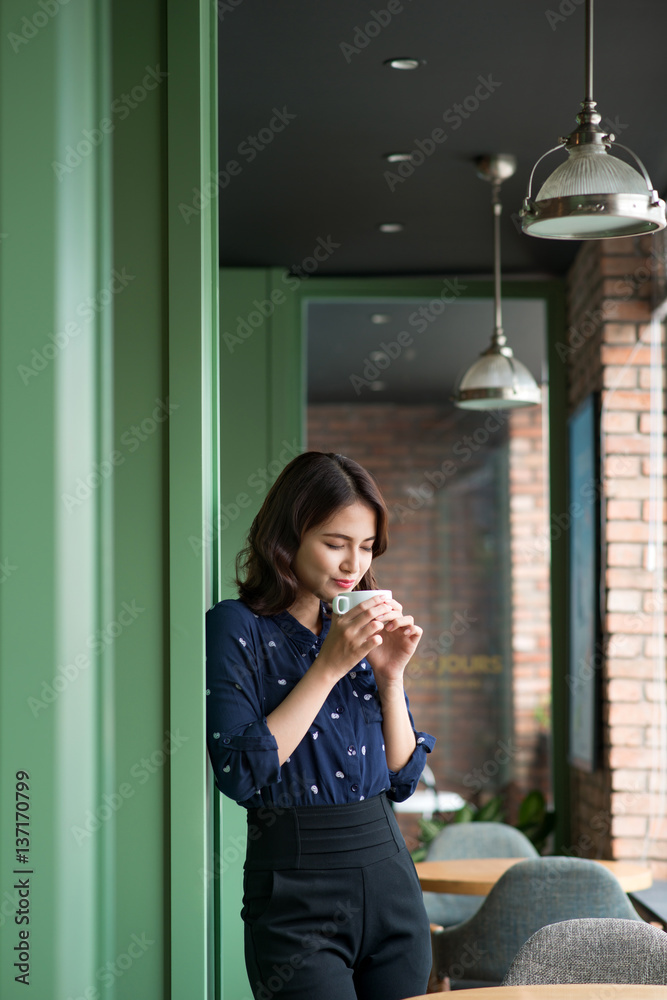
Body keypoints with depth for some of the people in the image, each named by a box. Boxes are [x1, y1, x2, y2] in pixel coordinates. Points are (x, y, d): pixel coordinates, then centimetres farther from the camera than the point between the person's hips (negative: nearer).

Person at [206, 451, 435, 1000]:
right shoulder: (237, 628, -5)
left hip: (390, 872, 6)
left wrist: (391, 674, -2)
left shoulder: (361, 630, 12)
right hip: (298, 887, -6)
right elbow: (242, 773, -17)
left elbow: (404, 777, 11)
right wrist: (329, 666, -16)